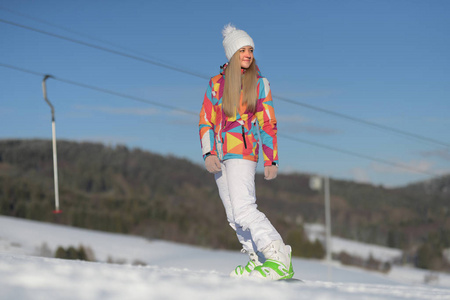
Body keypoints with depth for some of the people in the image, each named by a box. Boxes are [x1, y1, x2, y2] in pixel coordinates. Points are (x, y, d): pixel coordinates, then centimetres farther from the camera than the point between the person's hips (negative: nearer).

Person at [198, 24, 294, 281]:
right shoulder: (216, 83, 9)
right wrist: (209, 153, -5)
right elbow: (206, 121, 10)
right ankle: (259, 259, 11)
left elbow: (268, 125, 4)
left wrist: (271, 161, -2)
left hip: (243, 152, -5)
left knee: (243, 208, -21)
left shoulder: (260, 83, 3)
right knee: (234, 215, 4)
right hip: (220, 155, 5)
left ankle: (280, 260, -23)